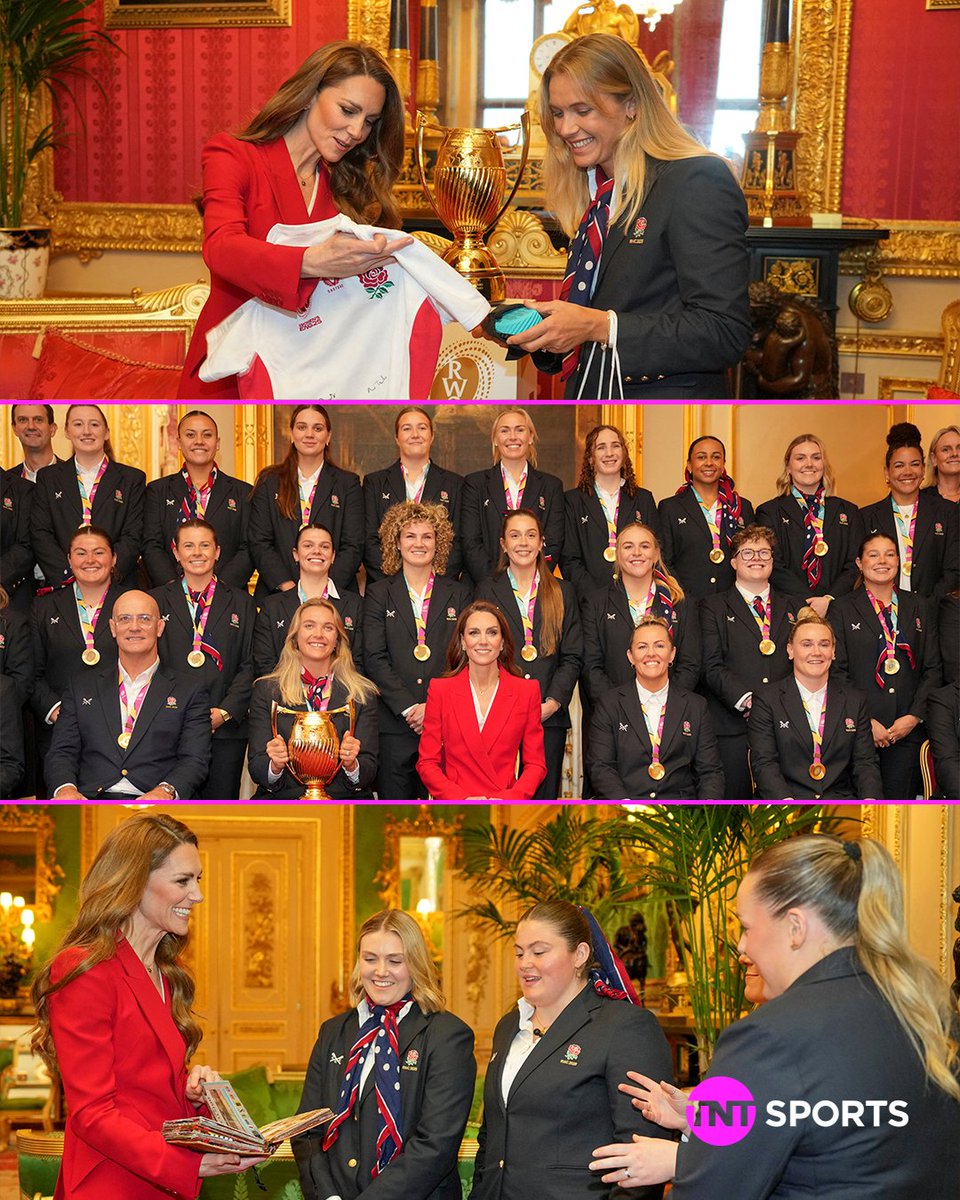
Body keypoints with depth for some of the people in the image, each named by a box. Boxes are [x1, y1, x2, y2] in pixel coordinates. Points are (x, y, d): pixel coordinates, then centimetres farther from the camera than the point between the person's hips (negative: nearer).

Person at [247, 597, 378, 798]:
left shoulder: (362, 694, 11)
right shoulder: (266, 691, 10)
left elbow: (369, 771, 7)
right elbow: (255, 769, 5)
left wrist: (351, 765, -15)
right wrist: (275, 766, -17)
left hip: (344, 800, 0)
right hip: (282, 801, 0)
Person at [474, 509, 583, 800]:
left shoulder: (563, 592, 12)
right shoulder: (487, 591, 9)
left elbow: (572, 657, 7)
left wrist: (552, 703, -7)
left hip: (550, 717, 1)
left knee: (544, 796, 2)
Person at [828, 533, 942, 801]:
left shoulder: (916, 607, 13)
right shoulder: (843, 609, 4)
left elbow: (933, 669, 9)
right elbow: (837, 672, -2)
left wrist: (915, 716, -5)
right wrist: (865, 721, -11)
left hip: (908, 729, 2)